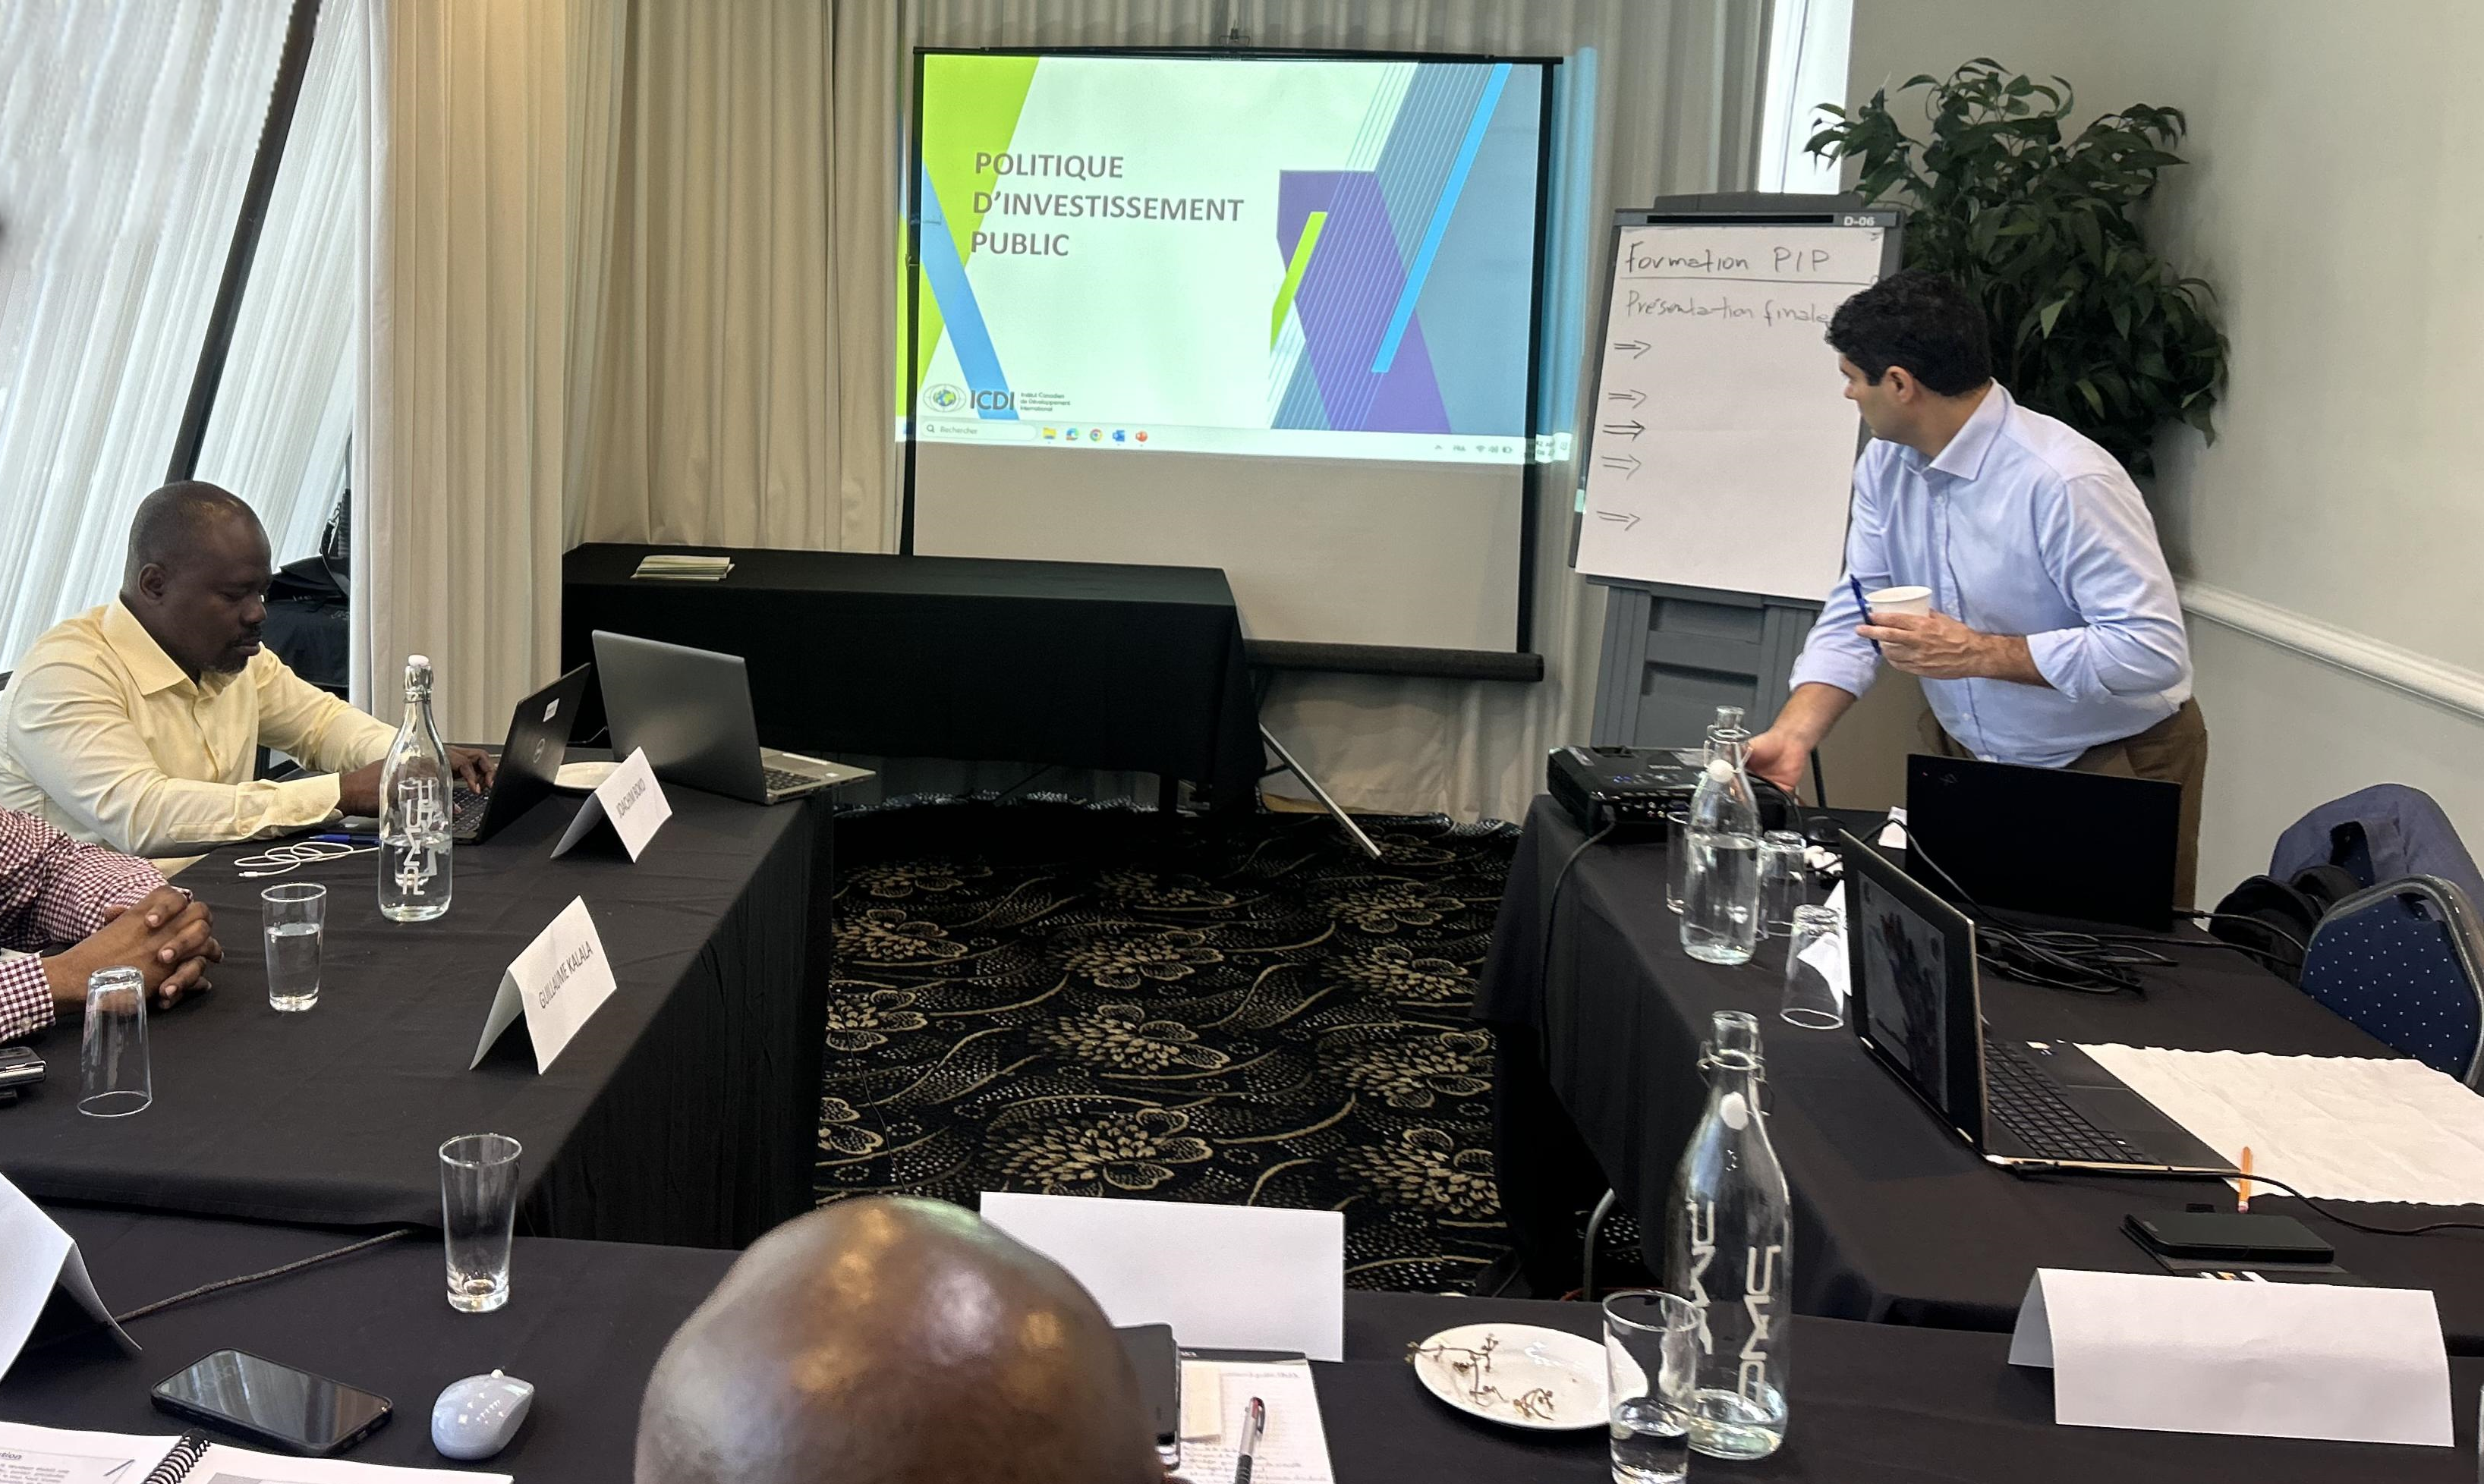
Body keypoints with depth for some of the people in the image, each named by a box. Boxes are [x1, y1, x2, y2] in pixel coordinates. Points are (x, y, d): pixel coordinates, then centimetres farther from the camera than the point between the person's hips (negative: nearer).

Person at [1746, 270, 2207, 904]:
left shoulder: (2064, 482, -26)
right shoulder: (1886, 466, -2)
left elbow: (2154, 650, -29)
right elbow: (1856, 615, -1)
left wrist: (1978, 653, -29)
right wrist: (1792, 736, -16)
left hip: (2112, 766, -6)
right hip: (1968, 754, 6)